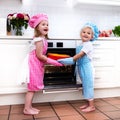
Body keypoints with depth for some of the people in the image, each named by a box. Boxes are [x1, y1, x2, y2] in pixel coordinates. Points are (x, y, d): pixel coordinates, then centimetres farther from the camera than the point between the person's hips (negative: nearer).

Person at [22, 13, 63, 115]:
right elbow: (39, 55, -19)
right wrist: (52, 62, -14)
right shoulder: (39, 39, -17)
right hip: (34, 65, -9)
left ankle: (29, 107, 24)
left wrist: (50, 60, 10)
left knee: (33, 88, 13)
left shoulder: (43, 39, 12)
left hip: (37, 65, 9)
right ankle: (27, 109, 9)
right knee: (32, 88, -2)